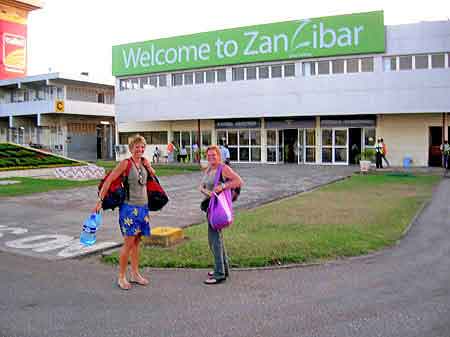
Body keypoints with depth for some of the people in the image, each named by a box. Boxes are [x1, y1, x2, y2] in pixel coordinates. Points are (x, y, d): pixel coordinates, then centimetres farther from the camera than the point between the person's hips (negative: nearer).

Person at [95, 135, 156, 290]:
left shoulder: (145, 162, 6)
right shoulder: (125, 163, -11)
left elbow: (153, 175, 24)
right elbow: (109, 180, -11)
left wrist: (149, 167, 2)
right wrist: (100, 200, -13)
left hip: (143, 206, 6)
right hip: (129, 207, -6)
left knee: (136, 242, 14)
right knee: (128, 243, -4)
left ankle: (135, 274, 24)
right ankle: (121, 277, 9)